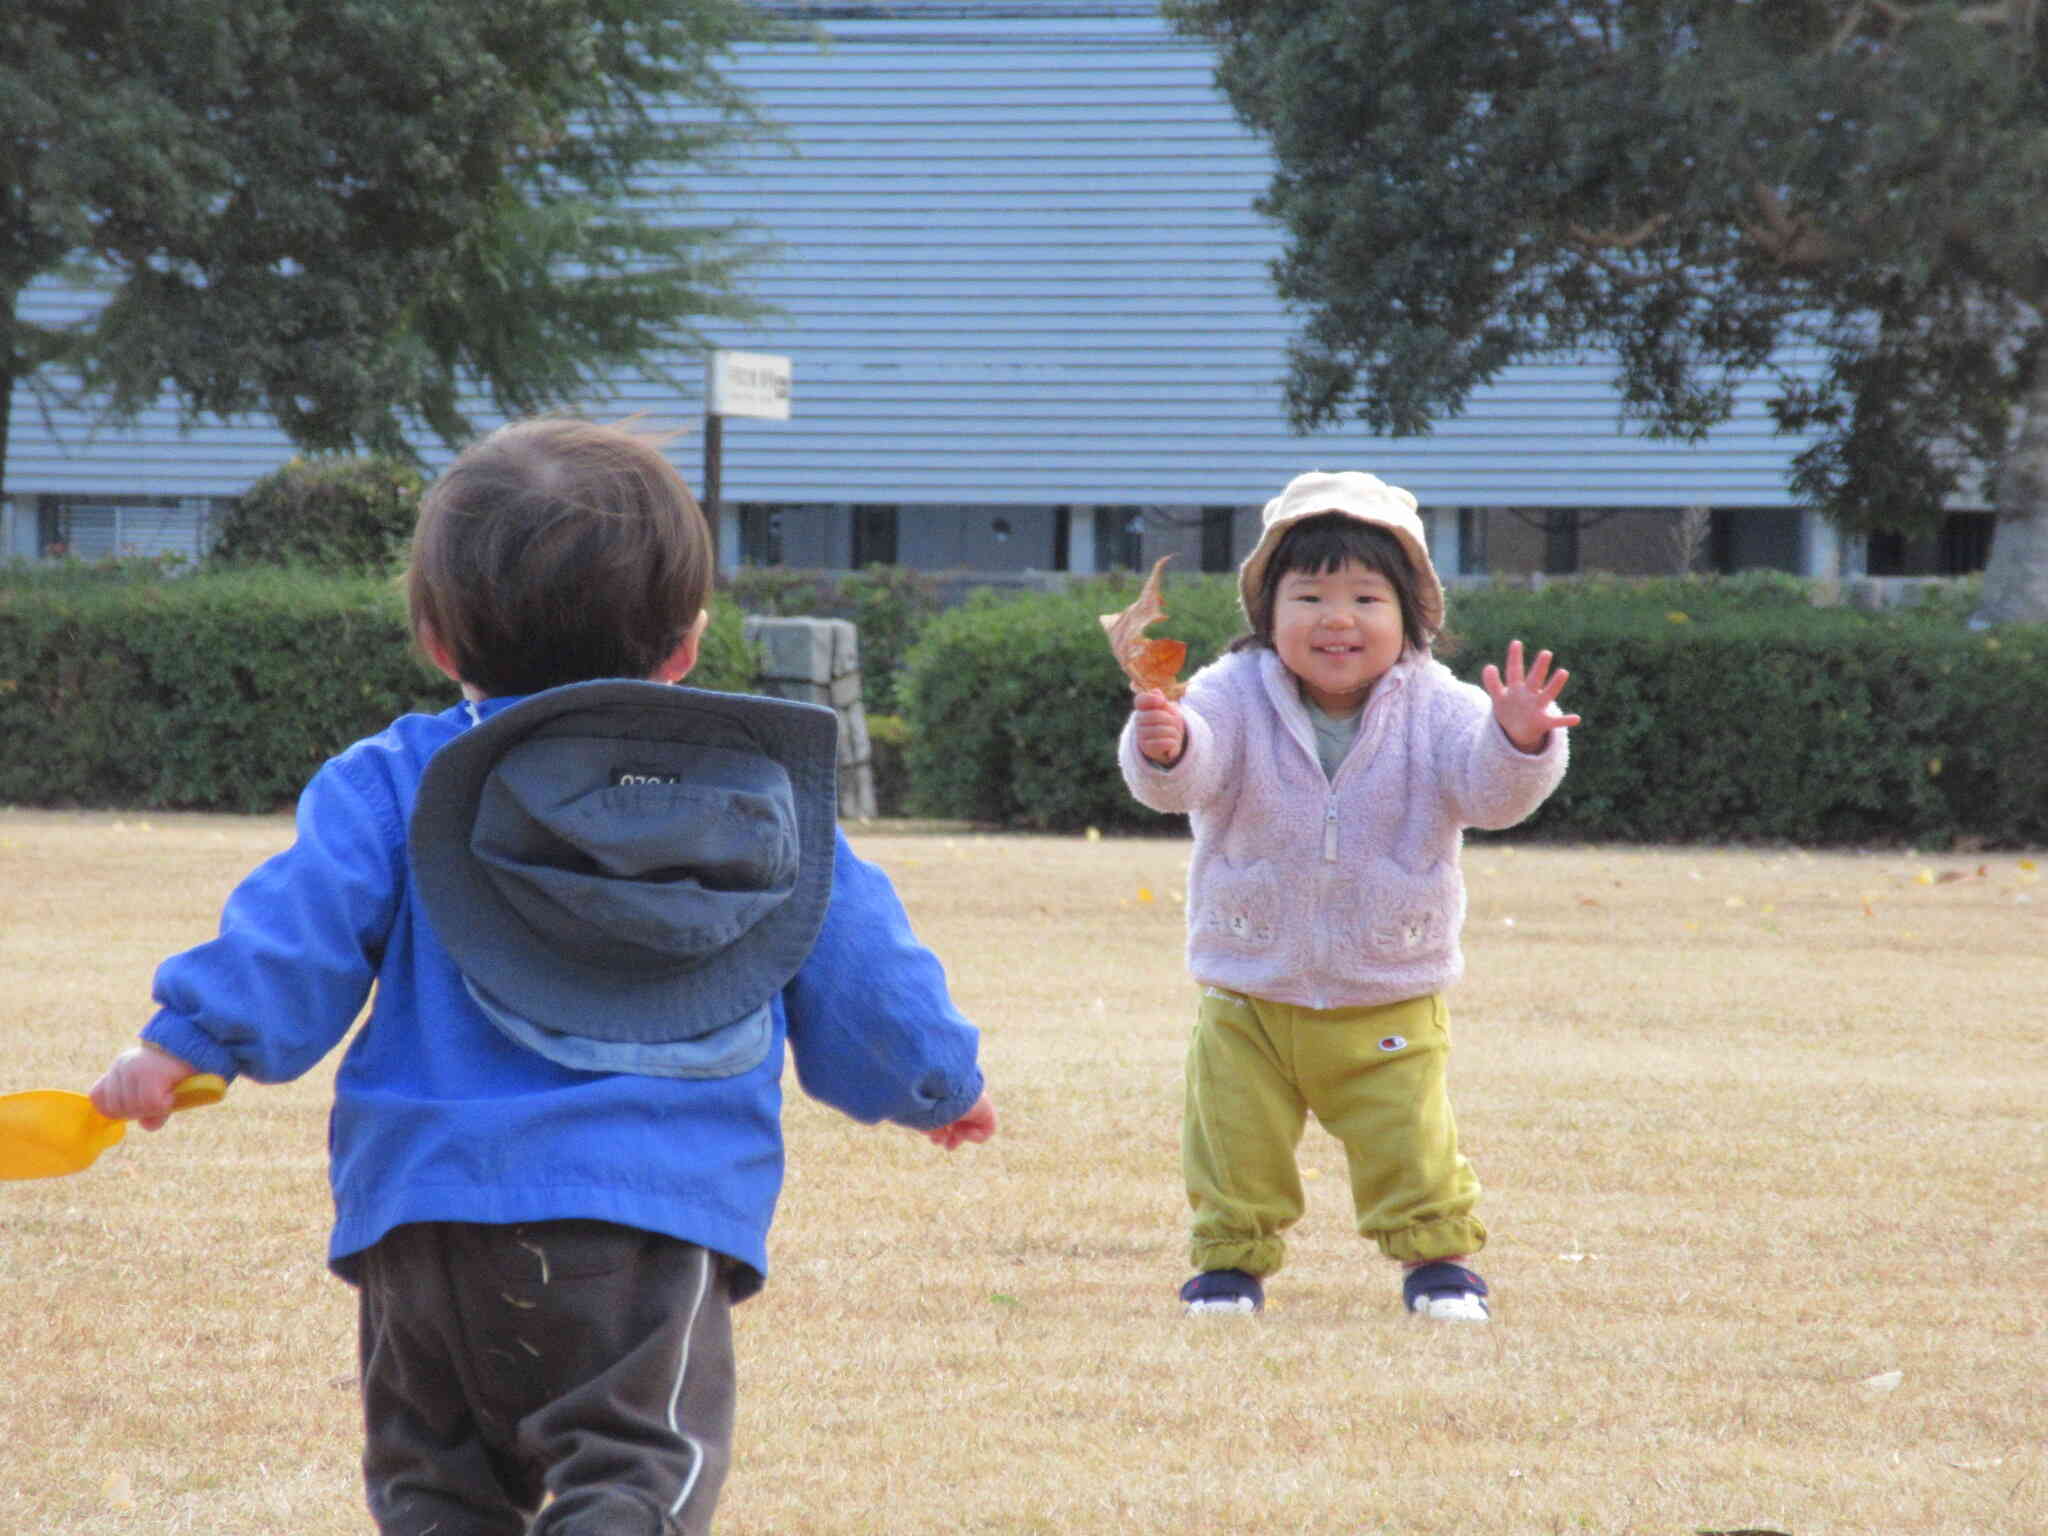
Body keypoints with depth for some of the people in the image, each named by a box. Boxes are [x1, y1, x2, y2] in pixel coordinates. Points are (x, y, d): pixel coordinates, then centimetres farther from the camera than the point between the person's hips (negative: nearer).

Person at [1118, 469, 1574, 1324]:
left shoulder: (1434, 709, -9)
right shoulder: (1235, 698, -12)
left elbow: (1489, 791, -21)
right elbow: (1185, 775, -28)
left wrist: (1518, 744, -45)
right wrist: (1161, 748, -54)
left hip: (1389, 1008, 0)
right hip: (1247, 999, 0)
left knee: (1412, 1147, 1)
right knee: (1234, 1147, 5)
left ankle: (1437, 1254, 22)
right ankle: (1231, 1257, 25)